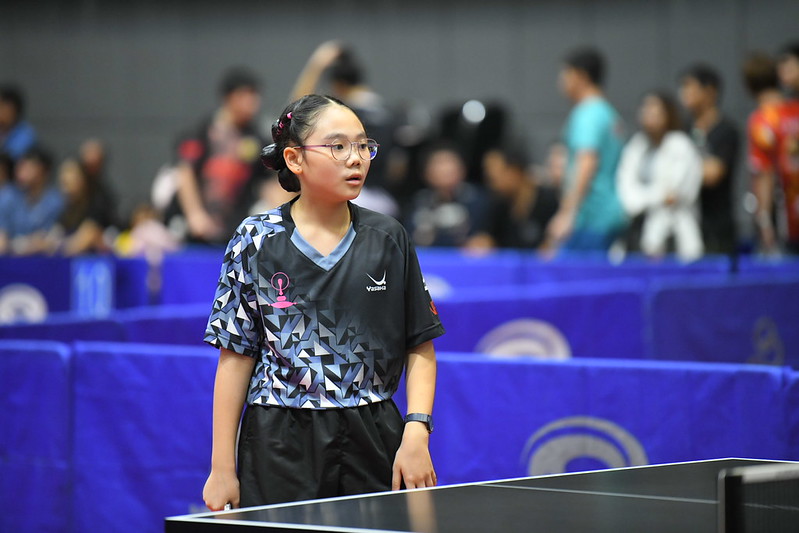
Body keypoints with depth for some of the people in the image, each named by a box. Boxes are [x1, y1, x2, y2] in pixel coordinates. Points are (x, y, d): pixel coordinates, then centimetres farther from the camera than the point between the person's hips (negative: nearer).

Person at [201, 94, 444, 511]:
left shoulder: (387, 239, 5)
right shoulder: (258, 241, -1)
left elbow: (420, 347, 7)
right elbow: (236, 356, 0)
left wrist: (416, 431, -8)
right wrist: (222, 468, -3)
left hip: (373, 445, 2)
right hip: (281, 448, -2)